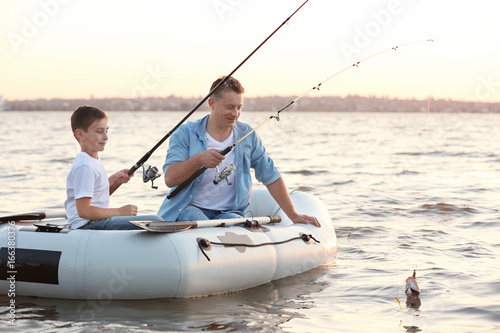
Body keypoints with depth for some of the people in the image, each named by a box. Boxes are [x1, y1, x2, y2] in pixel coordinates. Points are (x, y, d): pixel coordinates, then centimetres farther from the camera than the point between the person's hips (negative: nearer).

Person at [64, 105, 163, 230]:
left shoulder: (95, 161, 14)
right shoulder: (84, 167, -17)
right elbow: (83, 211, -22)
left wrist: (115, 180, 9)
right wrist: (119, 212, -17)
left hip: (98, 221, 11)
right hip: (87, 226, -11)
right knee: (155, 222, -21)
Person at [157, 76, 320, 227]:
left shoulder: (248, 136, 8)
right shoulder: (185, 133, -1)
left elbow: (271, 177, 12)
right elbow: (169, 179, -11)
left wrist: (293, 216, 9)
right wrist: (199, 159, -28)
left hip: (229, 212, 2)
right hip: (189, 208, -2)